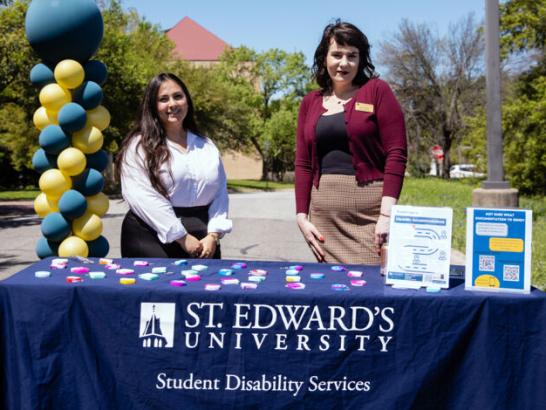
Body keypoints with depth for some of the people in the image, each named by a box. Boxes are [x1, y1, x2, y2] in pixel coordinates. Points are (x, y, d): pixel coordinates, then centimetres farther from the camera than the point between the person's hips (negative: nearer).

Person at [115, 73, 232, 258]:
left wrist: (213, 236, -6)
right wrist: (181, 237, -14)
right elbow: (141, 196, -12)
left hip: (201, 244, 4)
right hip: (152, 240, -4)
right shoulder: (139, 146, -1)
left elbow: (220, 193, 9)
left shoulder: (207, 147, 14)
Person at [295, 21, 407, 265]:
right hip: (324, 211, 4)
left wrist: (387, 213, -12)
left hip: (369, 209, -3)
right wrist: (302, 215, 4)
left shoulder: (376, 91, 2)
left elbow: (396, 154, -5)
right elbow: (303, 164, 12)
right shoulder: (310, 102, 13)